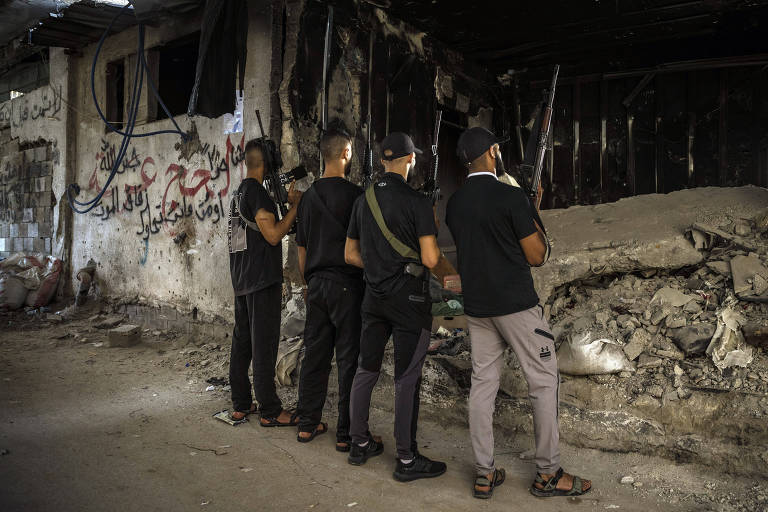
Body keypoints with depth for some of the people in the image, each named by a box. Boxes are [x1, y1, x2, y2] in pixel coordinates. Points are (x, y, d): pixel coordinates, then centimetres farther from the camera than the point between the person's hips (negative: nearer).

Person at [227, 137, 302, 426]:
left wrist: (287, 203, 16)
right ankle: (270, 411, 2)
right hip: (262, 281, -10)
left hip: (242, 281, 10)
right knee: (264, 344, -5)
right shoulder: (256, 191, -13)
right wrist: (295, 206, -9)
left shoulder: (239, 193, 16)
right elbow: (273, 235, -17)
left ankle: (240, 405, 21)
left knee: (242, 341, 12)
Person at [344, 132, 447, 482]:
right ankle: (407, 459, 10)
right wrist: (433, 230, 2)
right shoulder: (417, 202, -12)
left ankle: (360, 444, 26)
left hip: (374, 296, 6)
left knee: (366, 369, 15)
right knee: (407, 378, 0)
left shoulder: (363, 200, 7)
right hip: (409, 298, -6)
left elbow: (350, 254, 12)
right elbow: (430, 259, -16)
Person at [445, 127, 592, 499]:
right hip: (515, 303, -6)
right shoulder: (511, 197, -13)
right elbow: (536, 256, -8)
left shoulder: (454, 203, 7)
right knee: (544, 380, 6)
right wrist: (535, 222, 9)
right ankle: (548, 473, 13)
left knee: (482, 383, 9)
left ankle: (484, 475, 16)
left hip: (476, 305, 7)